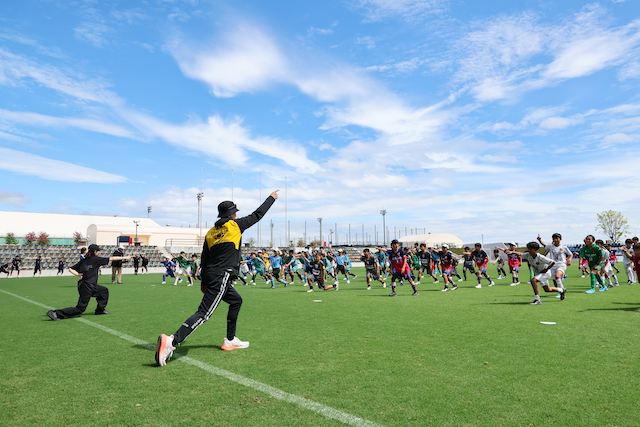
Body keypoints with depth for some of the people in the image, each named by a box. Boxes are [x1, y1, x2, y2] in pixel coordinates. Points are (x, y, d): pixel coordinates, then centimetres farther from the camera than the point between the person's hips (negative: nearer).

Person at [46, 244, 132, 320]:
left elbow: (70, 269, 7)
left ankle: (100, 309, 26)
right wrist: (124, 257, 0)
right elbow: (111, 258, -7)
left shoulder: (83, 261, 9)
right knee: (80, 309, -2)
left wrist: (77, 274, 1)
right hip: (87, 288, -9)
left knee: (104, 290, 23)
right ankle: (56, 313, -4)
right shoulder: (96, 259, -10)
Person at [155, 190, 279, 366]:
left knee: (236, 301, 23)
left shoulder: (210, 232, 14)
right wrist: (272, 198, 20)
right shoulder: (235, 225, -3)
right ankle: (172, 341, -23)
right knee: (204, 313, -12)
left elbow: (204, 259, 15)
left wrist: (204, 282, 22)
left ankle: (230, 340, 26)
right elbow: (257, 215, 7)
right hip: (221, 277, -9)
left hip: (210, 275, 9)